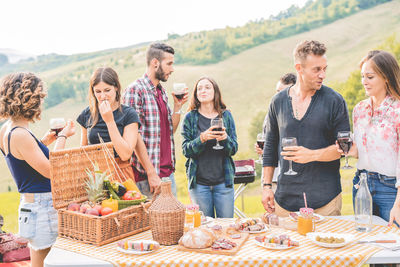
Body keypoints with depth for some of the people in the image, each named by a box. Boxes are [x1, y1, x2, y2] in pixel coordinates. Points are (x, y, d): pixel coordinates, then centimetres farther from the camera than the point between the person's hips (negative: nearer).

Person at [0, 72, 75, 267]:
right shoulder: (20, 135, -22)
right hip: (41, 206, -10)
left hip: (31, 203, 10)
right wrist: (62, 137, -9)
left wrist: (44, 142, 13)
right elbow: (50, 171, -18)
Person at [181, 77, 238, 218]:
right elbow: (186, 150, -4)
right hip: (199, 182, -1)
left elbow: (234, 149, 4)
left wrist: (225, 138, -17)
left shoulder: (226, 116, 6)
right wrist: (202, 138, -21)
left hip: (223, 181, 1)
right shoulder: (190, 118, 2)